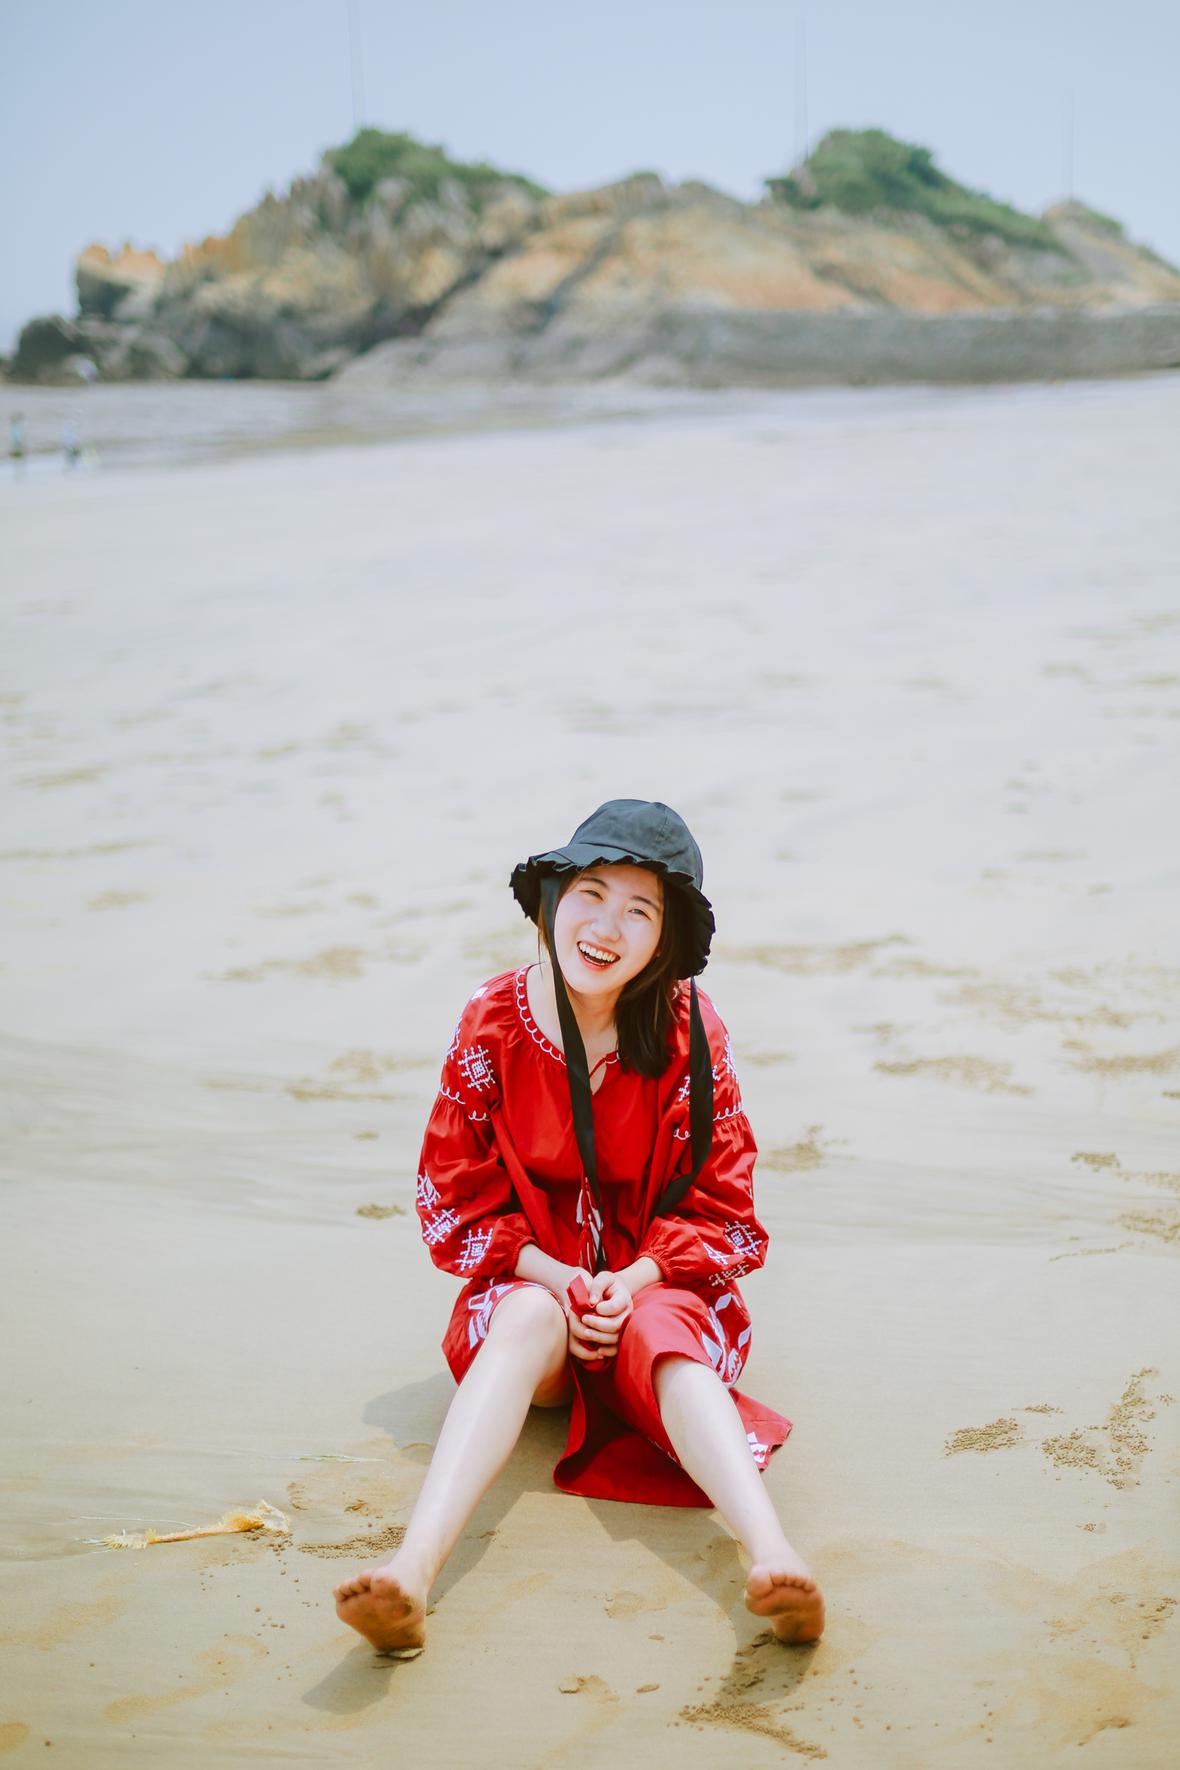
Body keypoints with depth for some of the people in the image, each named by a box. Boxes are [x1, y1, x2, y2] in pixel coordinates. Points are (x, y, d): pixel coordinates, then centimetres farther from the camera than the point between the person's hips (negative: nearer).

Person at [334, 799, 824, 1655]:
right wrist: (556, 1280, -16)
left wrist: (632, 1282, -19)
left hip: (657, 1286, 0)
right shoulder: (493, 1022, -7)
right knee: (527, 1320, -33)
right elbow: (454, 1198, -2)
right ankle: (414, 1571, -52)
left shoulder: (688, 1029, -8)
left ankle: (774, 1560, -57)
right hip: (530, 1281, 0)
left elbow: (719, 1204, -3)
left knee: (662, 1337, -33)